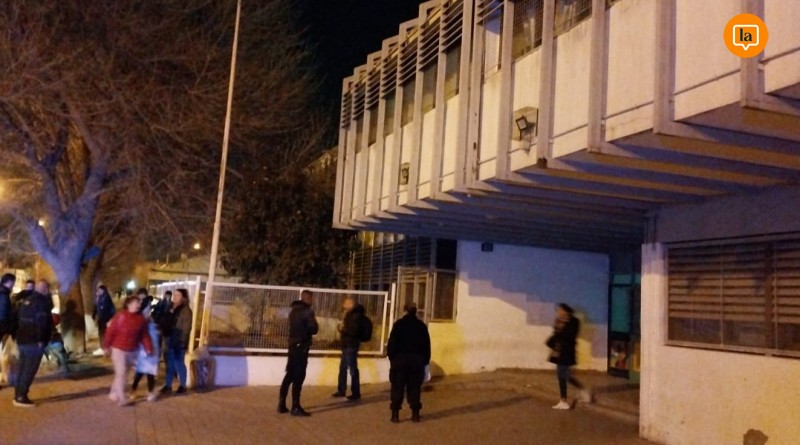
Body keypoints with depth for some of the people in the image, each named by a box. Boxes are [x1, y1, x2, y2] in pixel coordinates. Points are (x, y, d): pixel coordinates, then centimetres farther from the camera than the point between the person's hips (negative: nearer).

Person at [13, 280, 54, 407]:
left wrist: (17, 336, 23)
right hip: (34, 341, -9)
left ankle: (18, 395, 19)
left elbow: (18, 319, 20)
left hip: (22, 339, 9)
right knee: (30, 369, -6)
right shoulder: (42, 301, -13)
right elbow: (41, 322, -20)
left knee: (23, 368, 15)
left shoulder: (24, 300, 15)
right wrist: (41, 340, -17)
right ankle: (21, 397, -7)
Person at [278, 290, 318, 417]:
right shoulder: (307, 311, -12)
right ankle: (295, 407, -4)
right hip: (301, 346, -8)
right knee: (298, 377, -5)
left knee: (290, 375, 13)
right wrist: (314, 325, 5)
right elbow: (314, 329, -13)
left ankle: (282, 404, 16)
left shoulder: (294, 310, 14)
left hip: (293, 345, 8)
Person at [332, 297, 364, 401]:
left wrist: (342, 328, -11)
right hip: (347, 345, 10)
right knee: (343, 368, 15)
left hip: (351, 345, -10)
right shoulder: (351, 314, 15)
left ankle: (356, 393, 0)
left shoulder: (356, 315, -15)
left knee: (353, 369, -6)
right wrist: (342, 329, 4)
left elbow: (353, 330, -23)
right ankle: (341, 390, 25)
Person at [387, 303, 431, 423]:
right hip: (417, 360, 2)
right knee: (414, 387, 8)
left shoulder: (399, 324, -5)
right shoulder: (421, 325, 4)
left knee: (397, 387, 2)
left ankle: (395, 414, 0)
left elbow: (392, 342, -8)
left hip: (400, 359, -2)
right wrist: (425, 360, 12)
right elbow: (426, 345, 6)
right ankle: (415, 413, 9)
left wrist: (391, 356, 1)